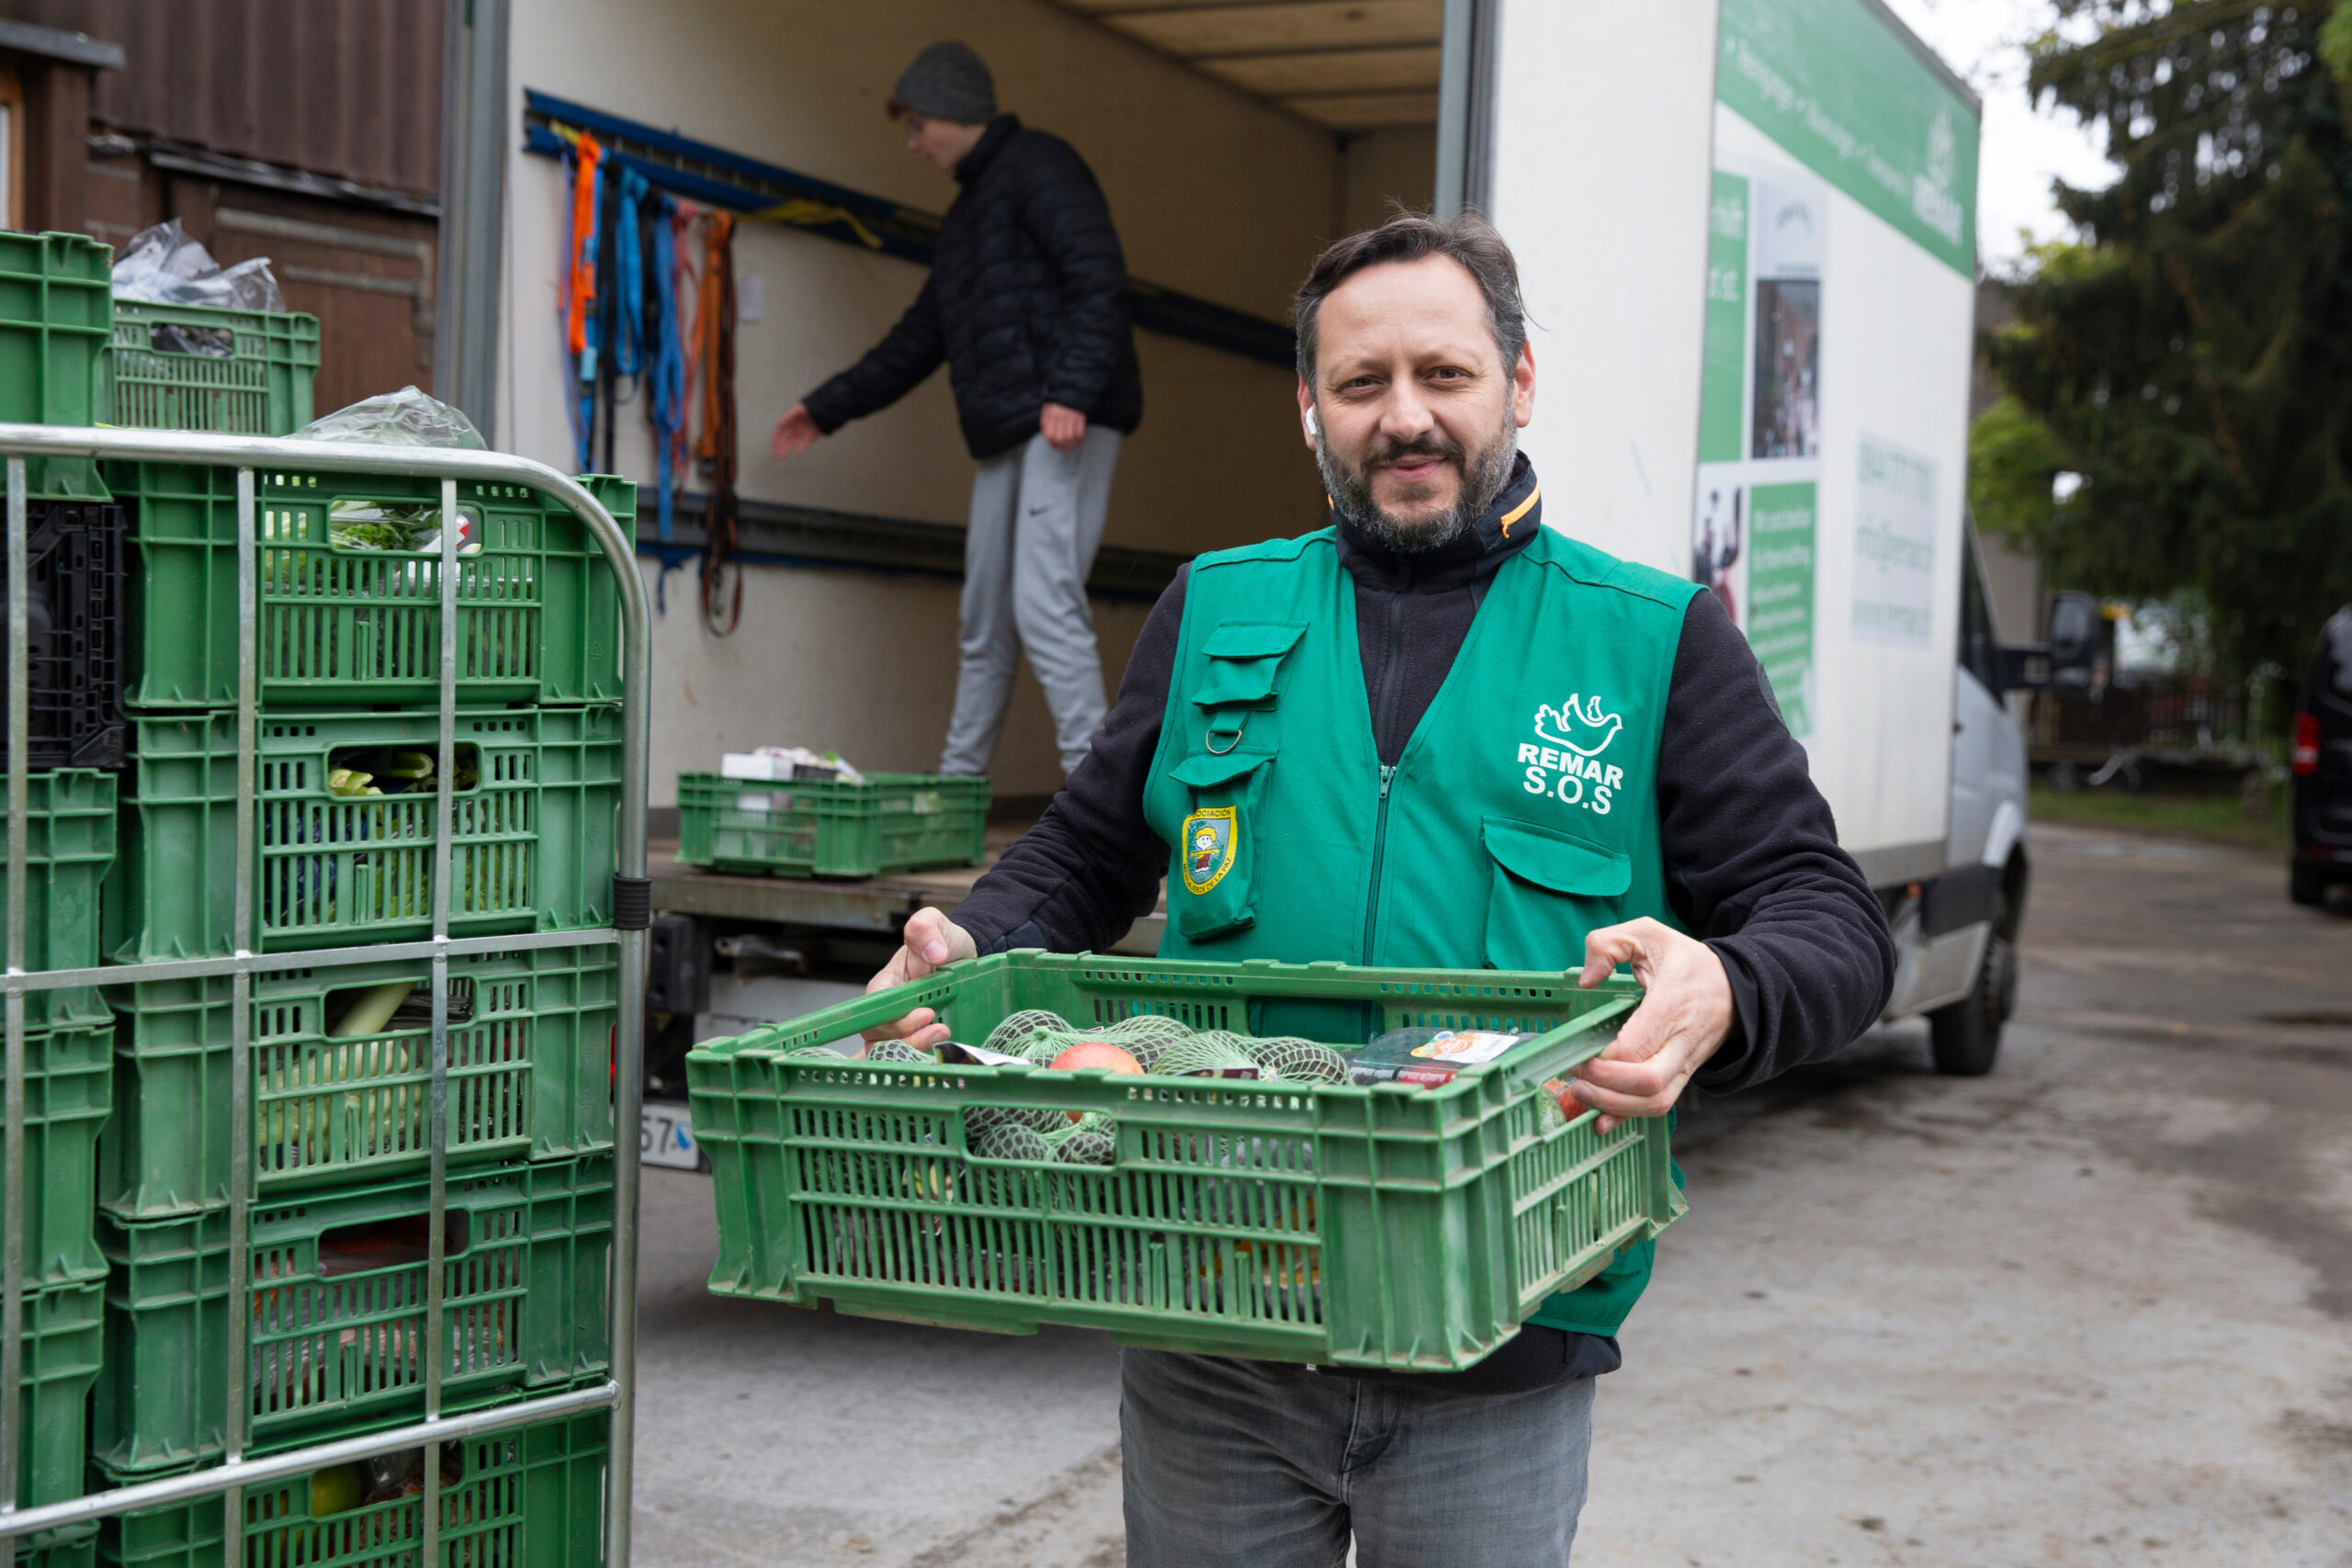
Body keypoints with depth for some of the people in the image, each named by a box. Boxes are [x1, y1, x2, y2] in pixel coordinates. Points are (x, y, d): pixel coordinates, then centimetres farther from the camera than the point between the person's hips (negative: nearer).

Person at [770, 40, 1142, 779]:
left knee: (1046, 607, -17)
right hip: (1005, 438, 9)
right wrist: (827, 408, 32)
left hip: (1067, 424, -9)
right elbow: (919, 338, 32)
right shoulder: (967, 211, 27)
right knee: (984, 624, 10)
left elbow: (1098, 277, -15)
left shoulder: (1038, 165, -1)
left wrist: (1071, 392, -25)